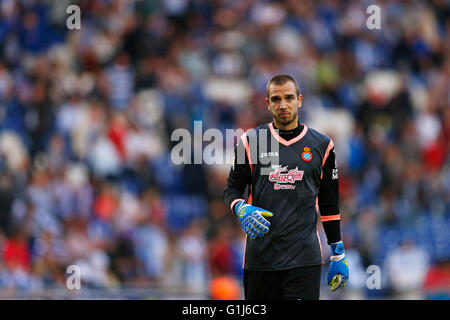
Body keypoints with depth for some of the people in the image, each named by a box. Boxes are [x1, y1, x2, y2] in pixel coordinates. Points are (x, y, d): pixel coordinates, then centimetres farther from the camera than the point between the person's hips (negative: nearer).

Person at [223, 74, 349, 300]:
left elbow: (329, 205, 14)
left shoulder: (321, 145, 8)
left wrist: (338, 255, 12)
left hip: (304, 260, -1)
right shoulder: (251, 141, 6)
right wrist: (243, 210, -12)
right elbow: (232, 189, 11)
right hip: (260, 256, 1)